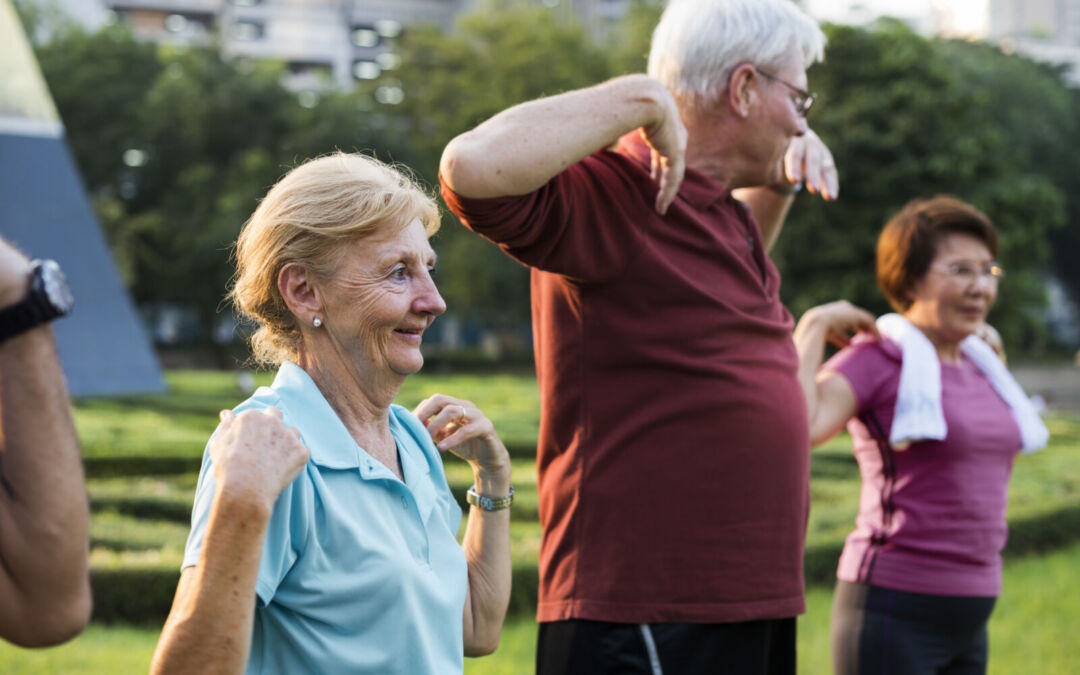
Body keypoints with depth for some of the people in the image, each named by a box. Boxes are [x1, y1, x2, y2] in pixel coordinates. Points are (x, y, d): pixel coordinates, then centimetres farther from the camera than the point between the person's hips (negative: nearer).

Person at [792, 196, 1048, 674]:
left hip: (966, 620, 8)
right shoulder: (873, 359, -10)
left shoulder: (974, 363, 13)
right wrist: (813, 325, -17)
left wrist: (992, 350, 23)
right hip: (892, 611, -8)